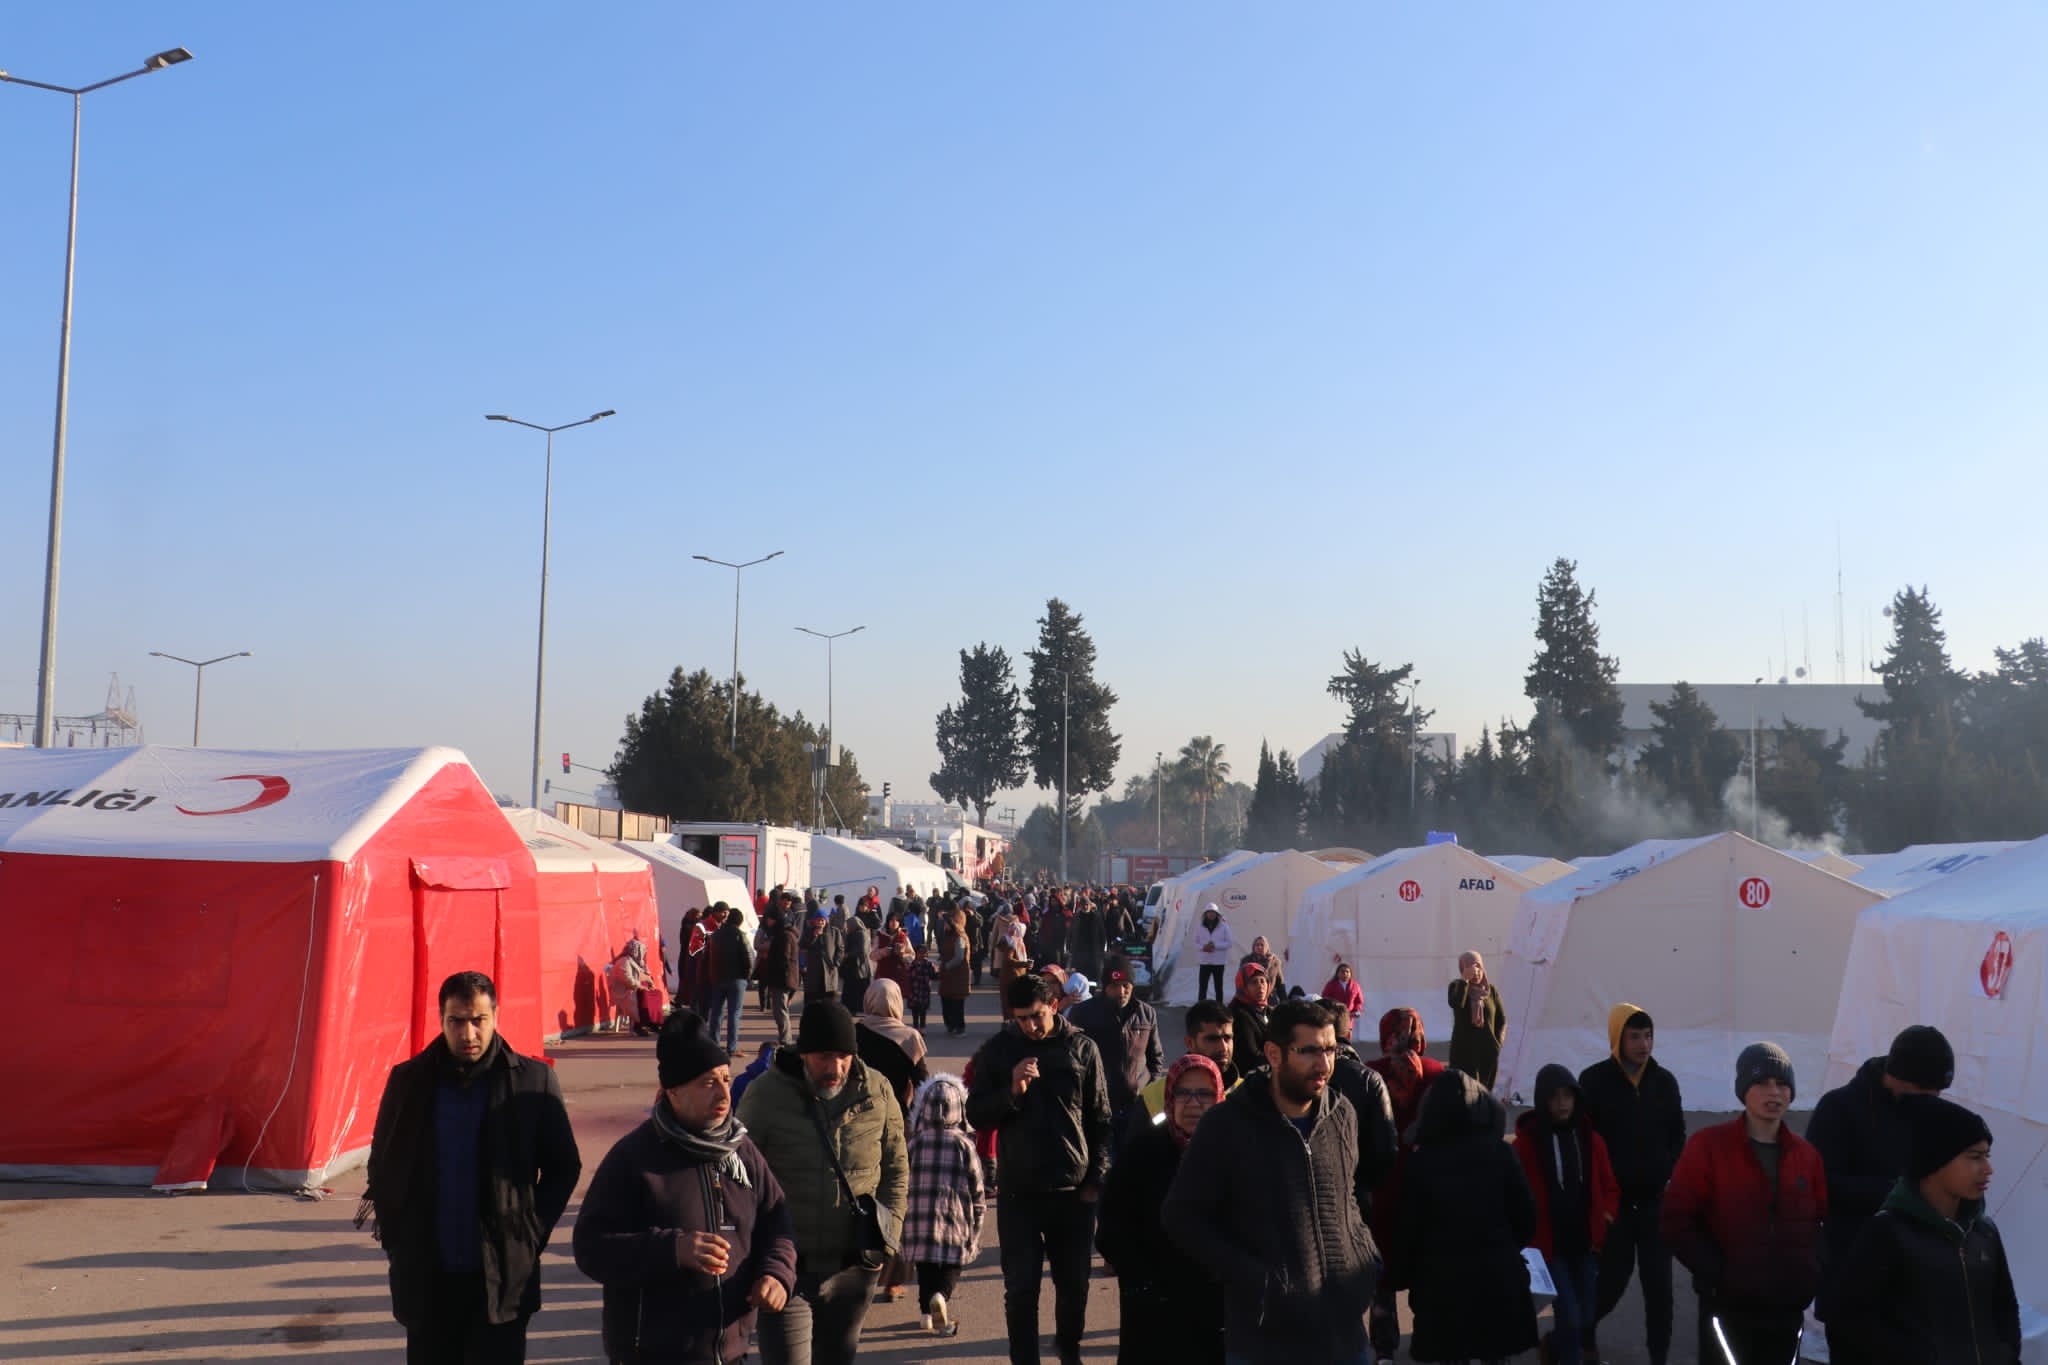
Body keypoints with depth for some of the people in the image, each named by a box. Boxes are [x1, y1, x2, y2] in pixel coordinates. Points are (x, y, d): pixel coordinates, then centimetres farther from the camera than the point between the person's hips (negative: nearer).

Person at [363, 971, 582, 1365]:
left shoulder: (534, 1080, -6)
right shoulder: (408, 1080, 0)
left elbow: (563, 1168, 3)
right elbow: (382, 1166, 11)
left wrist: (531, 1235, -5)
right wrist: (396, 1240, 3)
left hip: (503, 1276, -2)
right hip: (426, 1279, 2)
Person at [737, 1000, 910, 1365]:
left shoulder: (876, 1091, -2)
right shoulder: (766, 1095, -11)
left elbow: (896, 1169, 11)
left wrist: (888, 1232, 1)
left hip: (852, 1271, 3)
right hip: (788, 1269, -3)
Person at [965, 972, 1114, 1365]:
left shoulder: (1082, 1049, -1)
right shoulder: (997, 1050, -1)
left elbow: (1101, 1120, 4)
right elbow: (975, 1114, -1)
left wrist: (1096, 1178, -1)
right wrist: (1012, 1092, -18)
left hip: (1073, 1189, 1)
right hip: (1018, 1190, -1)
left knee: (1074, 1283, 14)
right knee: (1020, 1288, 2)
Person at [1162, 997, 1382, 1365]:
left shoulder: (1343, 1117, 6)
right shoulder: (1228, 1124, -8)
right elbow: (1181, 1216, -6)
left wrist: (1368, 1259, 5)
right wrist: (1248, 1277, -15)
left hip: (1345, 1333, 4)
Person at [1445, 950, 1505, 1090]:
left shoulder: (1491, 990, 6)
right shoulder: (1457, 986, 0)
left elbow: (1502, 1019, 10)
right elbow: (1456, 1004, -23)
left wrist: (1498, 1042, -1)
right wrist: (1465, 979, -20)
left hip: (1488, 1049, 3)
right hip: (1463, 1049, -3)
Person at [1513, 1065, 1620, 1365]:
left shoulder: (1590, 1138, 3)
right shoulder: (1527, 1142, -9)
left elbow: (1609, 1188, 12)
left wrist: (1606, 1214, -4)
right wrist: (1527, 1240, -13)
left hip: (1586, 1244, 4)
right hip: (1549, 1246, -4)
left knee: (1586, 1319, 11)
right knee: (1570, 1318, -9)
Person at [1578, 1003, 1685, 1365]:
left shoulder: (1665, 1081, 4)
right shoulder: (1594, 1081, -8)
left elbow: (1677, 1138, 12)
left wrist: (1672, 1180, 0)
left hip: (1656, 1200, 3)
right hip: (1613, 1200, -3)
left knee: (1659, 1285, 4)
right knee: (1612, 1281, 4)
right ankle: (1582, 1329, 32)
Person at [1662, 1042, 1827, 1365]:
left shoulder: (1806, 1154, 8)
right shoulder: (1708, 1145, -6)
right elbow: (1677, 1221, -9)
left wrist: (1812, 1270, 1)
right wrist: (1716, 1274, -15)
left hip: (1788, 1308, 4)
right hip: (1728, 1308, -4)